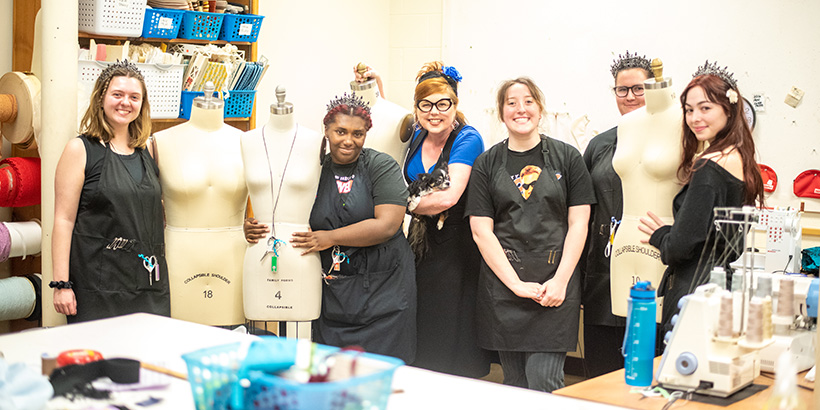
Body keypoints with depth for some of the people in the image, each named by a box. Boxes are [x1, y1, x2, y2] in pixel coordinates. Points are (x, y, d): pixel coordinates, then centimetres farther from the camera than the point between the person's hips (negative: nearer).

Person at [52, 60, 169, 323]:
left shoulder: (146, 148, 12)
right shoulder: (80, 150, -3)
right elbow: (64, 220, -7)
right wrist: (61, 284, -13)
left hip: (147, 280, 5)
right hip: (97, 280, -5)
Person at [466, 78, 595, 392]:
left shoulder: (566, 157, 5)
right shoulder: (487, 164, 6)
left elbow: (578, 225, 1)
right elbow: (481, 231, 0)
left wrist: (560, 280, -9)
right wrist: (517, 284, -9)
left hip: (556, 286, -1)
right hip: (502, 287, 2)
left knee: (544, 382, -7)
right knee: (515, 383, 7)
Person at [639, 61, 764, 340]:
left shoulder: (708, 167, -17)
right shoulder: (740, 159, 11)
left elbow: (682, 245, -18)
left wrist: (659, 236, 3)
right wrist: (667, 235, 16)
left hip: (697, 289, -9)